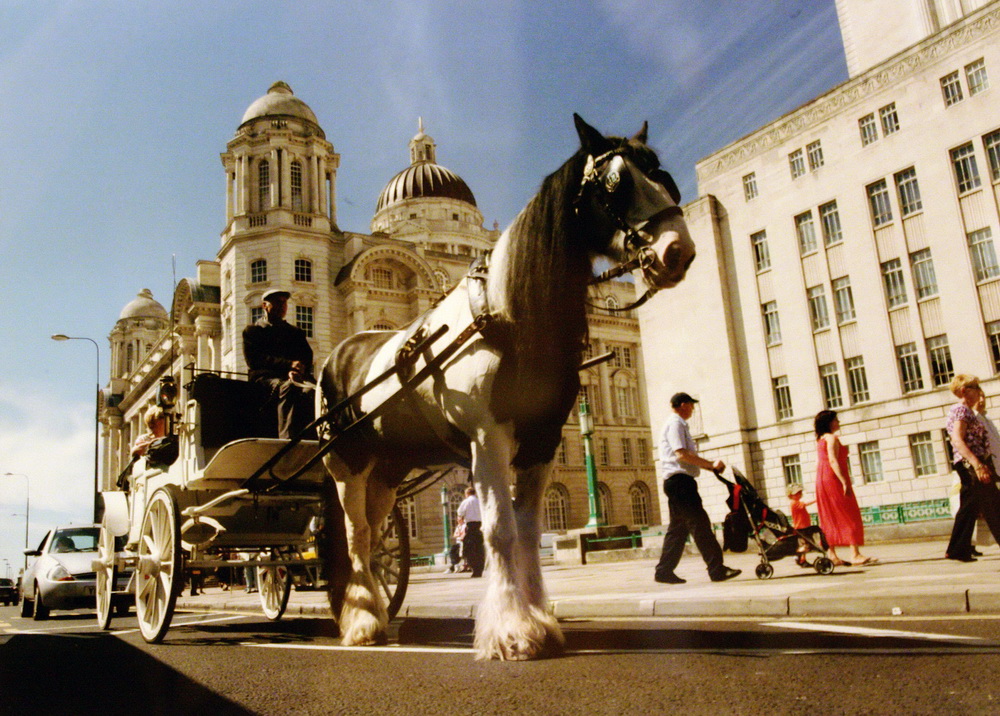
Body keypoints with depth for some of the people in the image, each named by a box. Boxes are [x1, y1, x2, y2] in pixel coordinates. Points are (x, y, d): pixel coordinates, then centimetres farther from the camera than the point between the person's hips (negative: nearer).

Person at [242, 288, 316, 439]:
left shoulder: (296, 332, 31)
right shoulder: (252, 331, 20)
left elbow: (307, 357, 14)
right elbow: (254, 360, 2)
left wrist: (296, 370, -12)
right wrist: (289, 365, -11)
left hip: (297, 376, 3)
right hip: (266, 377, -3)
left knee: (311, 390, -36)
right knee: (288, 388, -40)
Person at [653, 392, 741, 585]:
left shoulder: (678, 424, 24)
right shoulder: (675, 424, -7)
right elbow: (682, 454, -19)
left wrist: (711, 466, 9)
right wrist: (711, 465, -17)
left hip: (679, 482, 11)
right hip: (679, 480, -11)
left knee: (678, 528, 10)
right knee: (700, 524, -11)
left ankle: (664, 571, 12)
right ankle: (717, 569, -11)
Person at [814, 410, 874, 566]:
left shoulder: (820, 440, 17)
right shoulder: (832, 438, -9)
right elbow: (833, 461, -20)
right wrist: (845, 482, -24)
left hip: (822, 482, 9)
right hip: (834, 479, -9)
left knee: (830, 519, 7)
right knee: (849, 517, -9)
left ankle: (832, 555, 6)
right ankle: (855, 554, -15)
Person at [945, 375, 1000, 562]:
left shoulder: (965, 410, 21)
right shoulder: (961, 409, -10)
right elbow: (957, 440, -22)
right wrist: (976, 464, -32)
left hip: (970, 466, 10)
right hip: (971, 464, -10)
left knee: (969, 508, 9)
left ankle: (957, 550, 9)